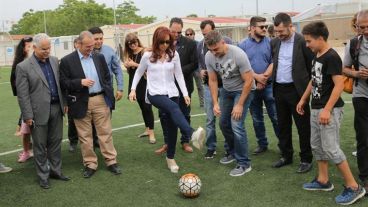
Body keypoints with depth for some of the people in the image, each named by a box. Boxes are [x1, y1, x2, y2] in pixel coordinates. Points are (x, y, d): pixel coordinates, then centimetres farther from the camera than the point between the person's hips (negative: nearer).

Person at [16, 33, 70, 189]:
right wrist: (28, 116, -12)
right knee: (40, 146, 8)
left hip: (56, 108, 5)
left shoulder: (55, 61, 6)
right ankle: (43, 176, 20)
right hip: (39, 112, -4)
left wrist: (65, 103, 9)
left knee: (55, 142, 14)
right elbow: (22, 95, -10)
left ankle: (55, 170, 29)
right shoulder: (23, 67, -9)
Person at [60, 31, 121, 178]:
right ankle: (90, 164, 19)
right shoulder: (67, 61, -3)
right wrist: (80, 82, -19)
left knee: (106, 132, 6)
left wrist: (109, 96, 6)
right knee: (85, 136, 7)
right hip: (81, 103, -2)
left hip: (101, 100, 2)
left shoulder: (99, 57, 7)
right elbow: (63, 83, -5)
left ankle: (111, 161, 16)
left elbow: (107, 77, 12)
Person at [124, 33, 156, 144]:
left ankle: (151, 133, -2)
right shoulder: (129, 54, 9)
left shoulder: (144, 52, -9)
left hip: (145, 83, -7)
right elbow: (129, 71, 14)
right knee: (142, 107, 14)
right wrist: (127, 66, -6)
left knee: (147, 107, -7)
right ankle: (147, 129, 25)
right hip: (135, 84, 7)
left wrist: (135, 64, -18)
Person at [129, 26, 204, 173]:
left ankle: (170, 158, 20)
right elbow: (139, 73, 12)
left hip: (172, 93, 4)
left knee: (172, 127, 4)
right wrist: (133, 89, 5)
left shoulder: (174, 55, 3)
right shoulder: (148, 56, -1)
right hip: (155, 94, -3)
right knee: (174, 108, -34)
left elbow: (179, 75, 7)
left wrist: (185, 93, 1)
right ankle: (192, 135, -54)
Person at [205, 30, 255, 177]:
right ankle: (233, 152, 32)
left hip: (243, 90, -6)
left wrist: (240, 105, -22)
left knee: (236, 125, -15)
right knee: (224, 123, 8)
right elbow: (212, 80, -1)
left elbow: (249, 81, -23)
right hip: (227, 90, 6)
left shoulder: (238, 54, -29)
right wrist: (215, 103, -7)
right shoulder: (209, 57, -13)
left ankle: (244, 164, -3)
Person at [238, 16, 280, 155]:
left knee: (276, 117, 0)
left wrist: (264, 77, -13)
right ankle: (262, 144, 24)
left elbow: (273, 63, -4)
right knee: (257, 119, 11)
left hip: (269, 85, -1)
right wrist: (257, 77, -13)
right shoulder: (243, 45, 2)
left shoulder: (270, 43, 2)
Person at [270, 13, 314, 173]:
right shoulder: (274, 42, 6)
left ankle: (306, 159, 17)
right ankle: (286, 156, 29)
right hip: (279, 89, 6)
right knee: (283, 125, 15)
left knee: (303, 126, 4)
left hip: (296, 89, -6)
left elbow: (312, 65, -7)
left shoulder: (302, 42, -11)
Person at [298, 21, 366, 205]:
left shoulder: (332, 57, -17)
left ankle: (353, 187, 2)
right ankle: (323, 180, 27)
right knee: (317, 146, 14)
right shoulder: (317, 57, 11)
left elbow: (339, 85, -22)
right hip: (315, 109, 10)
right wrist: (303, 100, 23)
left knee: (331, 148, -8)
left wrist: (327, 110, -26)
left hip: (329, 110, -9)